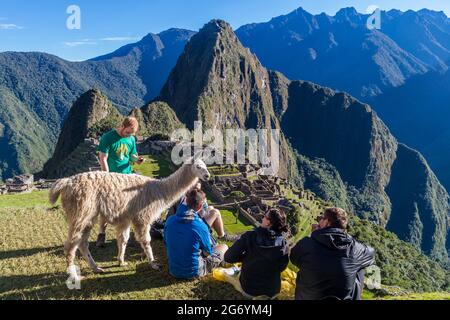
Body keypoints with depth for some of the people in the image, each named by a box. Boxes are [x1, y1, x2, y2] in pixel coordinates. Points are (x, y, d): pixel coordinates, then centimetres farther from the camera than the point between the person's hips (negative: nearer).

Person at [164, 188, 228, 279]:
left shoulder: (170, 220, -11)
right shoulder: (200, 226, -25)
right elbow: (208, 252, -9)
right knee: (224, 247, 14)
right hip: (193, 272, -5)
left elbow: (166, 244, 5)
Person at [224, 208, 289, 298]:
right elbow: (281, 267, -3)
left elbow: (228, 257, -18)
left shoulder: (250, 236, -22)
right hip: (272, 290, 2)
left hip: (249, 289, -1)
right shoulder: (283, 244, -18)